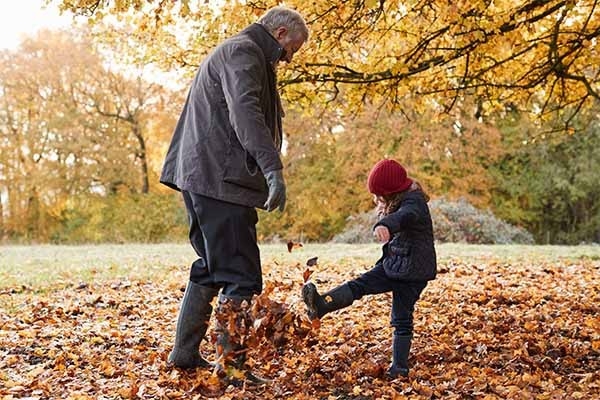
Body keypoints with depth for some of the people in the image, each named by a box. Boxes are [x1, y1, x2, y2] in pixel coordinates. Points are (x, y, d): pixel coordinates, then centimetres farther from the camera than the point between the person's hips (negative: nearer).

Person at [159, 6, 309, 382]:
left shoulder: (242, 52, 26)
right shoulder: (242, 52, -8)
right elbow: (245, 112, -26)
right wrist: (274, 170, -35)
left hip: (202, 177, 11)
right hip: (220, 180, -11)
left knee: (211, 267, 17)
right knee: (241, 276, -9)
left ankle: (185, 353, 23)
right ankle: (232, 363, -7)